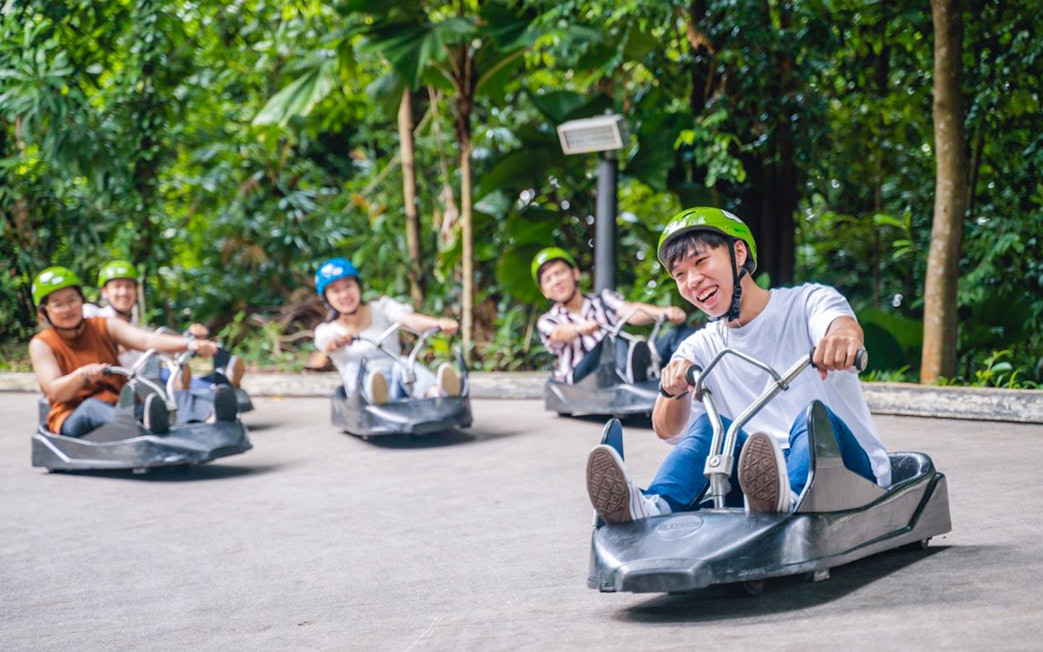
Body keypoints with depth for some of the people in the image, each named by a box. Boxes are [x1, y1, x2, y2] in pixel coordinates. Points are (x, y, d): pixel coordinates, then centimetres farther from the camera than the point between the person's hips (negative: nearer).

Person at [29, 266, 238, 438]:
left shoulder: (104, 327, 12)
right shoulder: (41, 344, 4)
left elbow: (146, 340, -6)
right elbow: (55, 391, -11)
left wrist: (189, 344, -25)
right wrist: (82, 374, -33)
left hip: (119, 408, 3)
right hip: (72, 419, -3)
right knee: (92, 406, -38)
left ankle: (212, 412, -59)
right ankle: (145, 424, -72)